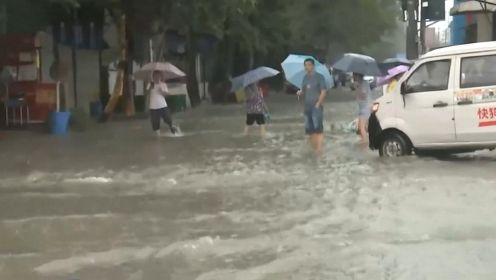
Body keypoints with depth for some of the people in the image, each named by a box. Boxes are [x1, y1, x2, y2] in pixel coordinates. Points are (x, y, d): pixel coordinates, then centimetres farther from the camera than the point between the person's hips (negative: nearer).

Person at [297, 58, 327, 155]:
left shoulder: (319, 77, -6)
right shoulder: (305, 78, 13)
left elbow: (323, 91, -10)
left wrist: (318, 103, -16)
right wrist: (300, 92, -4)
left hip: (317, 106, -7)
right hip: (307, 107, 7)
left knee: (318, 128, -13)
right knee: (309, 129, 8)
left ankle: (319, 149, -14)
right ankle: (314, 148, 16)